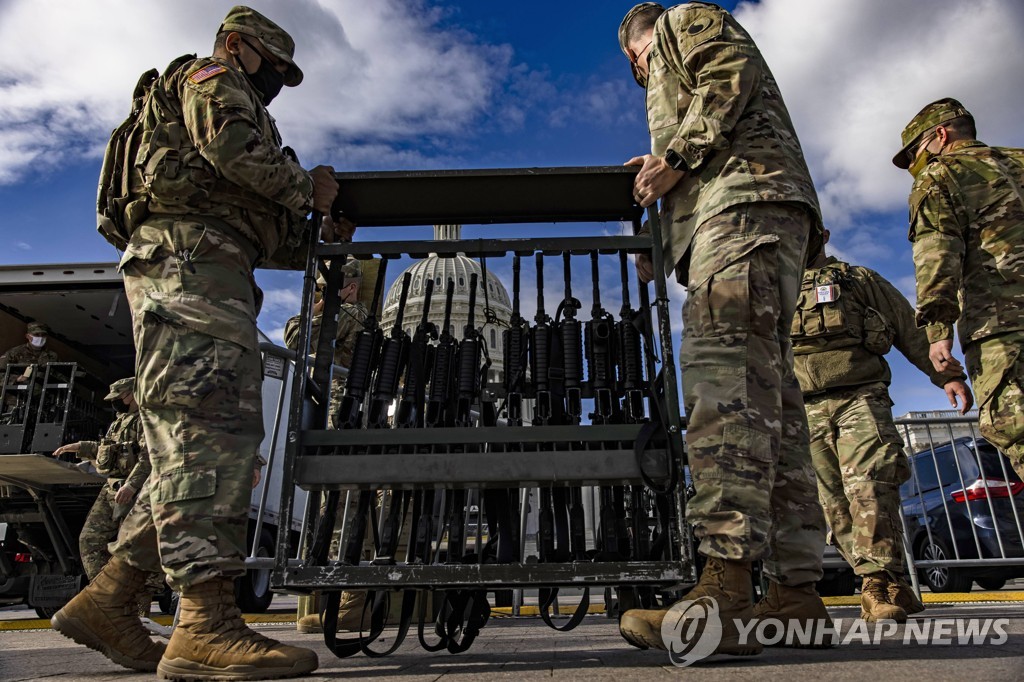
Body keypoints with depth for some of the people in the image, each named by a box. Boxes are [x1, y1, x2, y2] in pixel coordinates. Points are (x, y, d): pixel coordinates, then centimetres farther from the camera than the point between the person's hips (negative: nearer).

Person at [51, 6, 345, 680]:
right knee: (214, 429, -22)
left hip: (204, 271, 10)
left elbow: (274, 242, 32)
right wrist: (306, 188, 2)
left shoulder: (234, 105, 39)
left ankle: (105, 600, 7)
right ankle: (207, 626, -26)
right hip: (192, 259, -10)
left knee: (193, 447, 3)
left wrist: (327, 234, 22)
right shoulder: (210, 77, 14)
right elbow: (234, 147, -12)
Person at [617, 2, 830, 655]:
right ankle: (797, 591, -6)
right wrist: (661, 251, 24)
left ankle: (726, 589, -36)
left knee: (723, 366, -26)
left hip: (744, 197, -9)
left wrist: (676, 156, -6)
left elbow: (731, 74, -3)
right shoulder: (676, 72, 43)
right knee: (767, 393, -4)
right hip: (740, 209, 9)